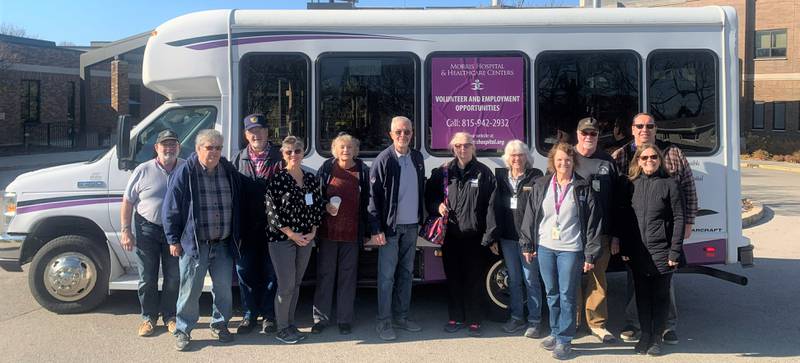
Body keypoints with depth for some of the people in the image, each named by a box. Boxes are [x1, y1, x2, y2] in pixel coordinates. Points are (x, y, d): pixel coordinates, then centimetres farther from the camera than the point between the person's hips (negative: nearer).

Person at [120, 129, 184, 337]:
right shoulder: (143, 171, -3)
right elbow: (127, 202, 1)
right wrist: (125, 231, -6)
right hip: (147, 229, -1)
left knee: (174, 278, 9)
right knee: (147, 278, 7)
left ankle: (170, 316, 24)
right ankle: (148, 317, 22)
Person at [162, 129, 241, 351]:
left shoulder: (230, 172, 6)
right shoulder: (185, 173, -6)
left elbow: (236, 207, 16)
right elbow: (170, 209, -5)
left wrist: (236, 236, 15)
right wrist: (173, 240, -6)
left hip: (223, 244, 4)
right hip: (193, 243, -4)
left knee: (223, 288, 11)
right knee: (190, 289, 3)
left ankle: (219, 324, 29)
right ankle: (183, 330, 17)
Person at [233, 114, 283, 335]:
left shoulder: (278, 157, -2)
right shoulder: (239, 159, 8)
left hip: (272, 226, -2)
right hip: (246, 227, 3)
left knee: (271, 272, 6)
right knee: (245, 271, 8)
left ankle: (269, 315, 19)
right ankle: (249, 315, 21)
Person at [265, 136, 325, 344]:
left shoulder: (311, 179, 7)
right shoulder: (277, 179, -9)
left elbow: (318, 207, 11)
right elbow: (272, 210, -13)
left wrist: (312, 232, -1)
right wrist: (292, 234, -13)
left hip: (305, 239, 5)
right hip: (282, 239, -5)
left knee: (296, 284, 13)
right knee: (286, 286, -4)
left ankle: (290, 324, 25)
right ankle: (282, 329, 11)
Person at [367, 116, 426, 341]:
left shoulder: (417, 158, 7)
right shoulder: (383, 160, -10)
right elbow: (373, 196, -12)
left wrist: (421, 219, 13)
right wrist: (376, 229, -16)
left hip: (411, 226, 6)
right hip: (390, 227, -6)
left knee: (406, 272, 13)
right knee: (387, 275, -1)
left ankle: (401, 316, 24)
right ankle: (384, 322, 7)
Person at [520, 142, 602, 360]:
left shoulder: (583, 188, -4)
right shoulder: (541, 185, 5)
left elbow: (593, 222, -5)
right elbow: (531, 215, 9)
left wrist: (591, 254, -7)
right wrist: (528, 244, 6)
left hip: (571, 249, -3)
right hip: (545, 247, 4)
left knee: (567, 295, 1)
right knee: (552, 294, 14)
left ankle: (564, 339, 11)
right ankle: (555, 333, 28)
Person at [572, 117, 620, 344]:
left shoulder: (607, 161, 9)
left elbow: (616, 200, 9)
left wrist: (615, 235, 4)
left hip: (601, 233, 1)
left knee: (597, 279, 6)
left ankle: (597, 323, 16)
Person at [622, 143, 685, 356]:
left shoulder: (669, 184, -3)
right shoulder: (632, 185, 6)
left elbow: (679, 219, -5)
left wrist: (675, 251, -10)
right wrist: (625, 249, 4)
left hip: (661, 251, -3)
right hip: (637, 252, 3)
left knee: (660, 296, 7)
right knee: (642, 295, 11)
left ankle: (656, 338, 18)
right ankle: (645, 336, 24)